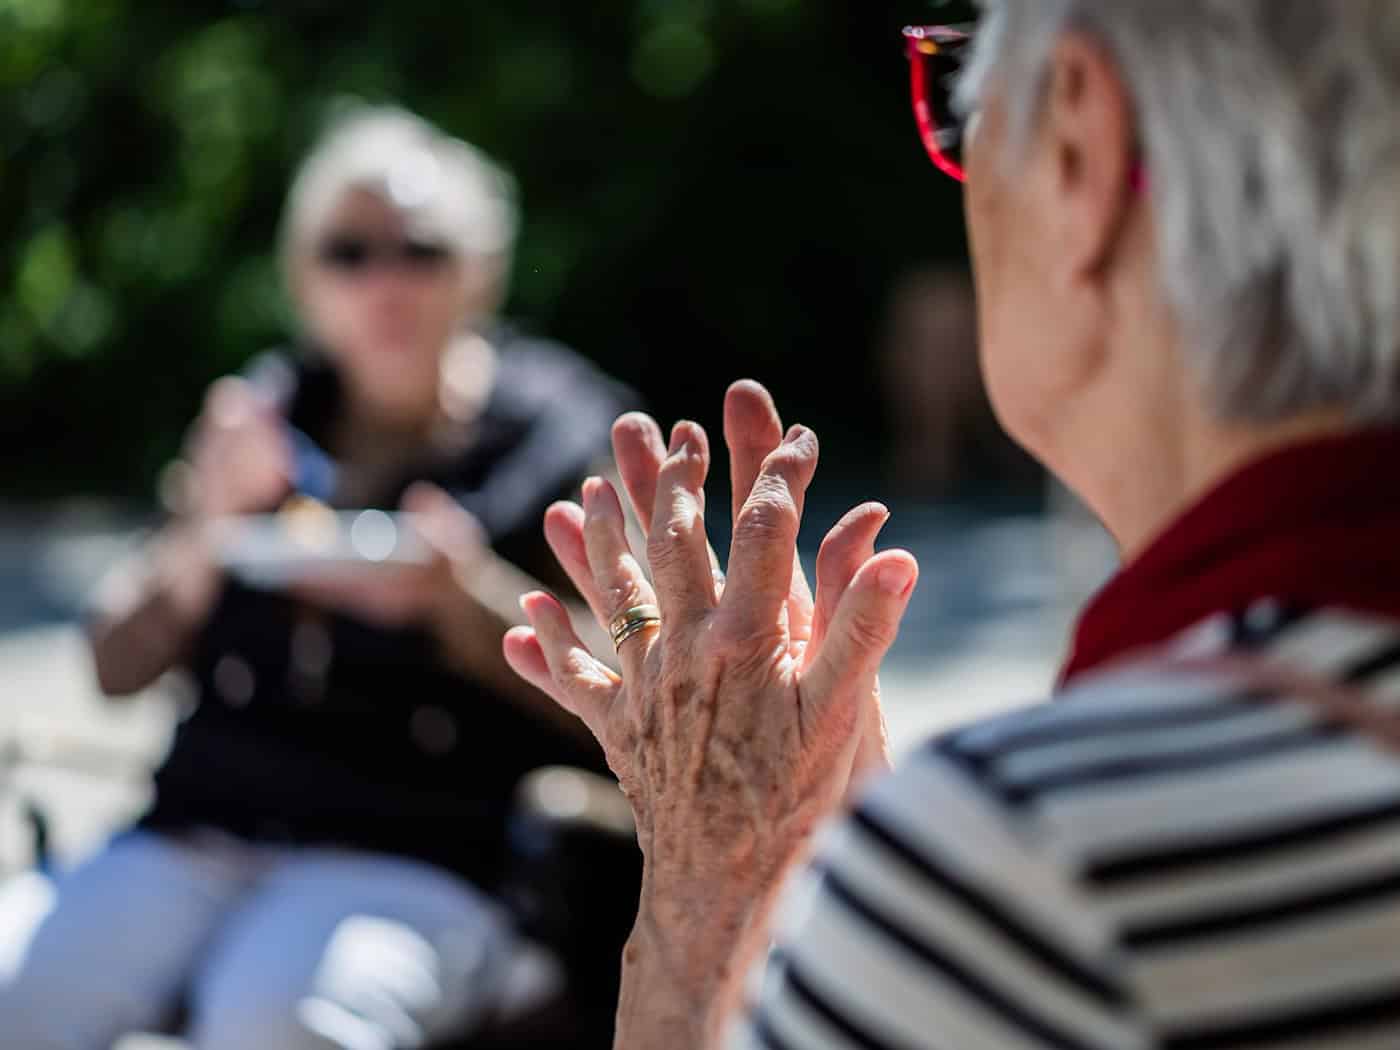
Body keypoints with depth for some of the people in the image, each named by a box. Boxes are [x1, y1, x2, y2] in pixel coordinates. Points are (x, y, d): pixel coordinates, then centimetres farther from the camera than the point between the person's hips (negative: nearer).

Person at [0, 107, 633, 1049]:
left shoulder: (559, 436, 4)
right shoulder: (262, 417, 13)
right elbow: (118, 668, 11)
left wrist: (463, 594, -17)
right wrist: (209, 534, -7)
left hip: (410, 860, -3)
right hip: (194, 831, 4)